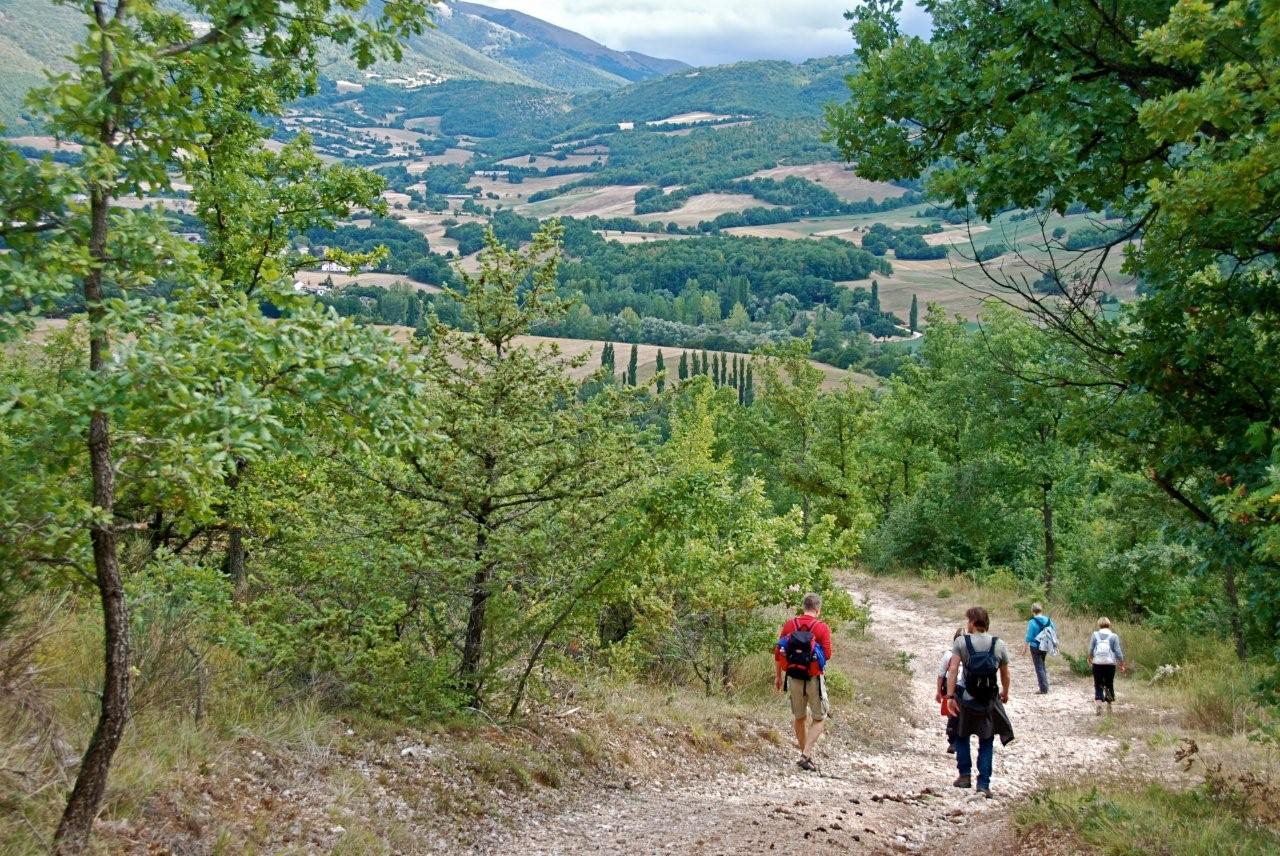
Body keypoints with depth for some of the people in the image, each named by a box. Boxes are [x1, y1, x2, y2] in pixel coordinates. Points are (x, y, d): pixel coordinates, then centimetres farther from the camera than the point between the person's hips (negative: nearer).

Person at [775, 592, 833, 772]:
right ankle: (806, 755, -6)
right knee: (819, 719, 9)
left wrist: (778, 676, 11)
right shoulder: (822, 627, -10)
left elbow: (778, 652, 2)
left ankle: (805, 755, 26)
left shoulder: (789, 624, 0)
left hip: (793, 677, 4)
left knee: (800, 718, 18)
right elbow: (827, 655, -13)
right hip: (814, 679, -3)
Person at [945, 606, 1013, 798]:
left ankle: (965, 775, 19)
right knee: (986, 743, 9)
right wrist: (1005, 693, 26)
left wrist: (950, 696, -15)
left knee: (962, 736, 21)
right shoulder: (999, 645, 0)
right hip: (989, 702, 1)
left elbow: (953, 669, -15)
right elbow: (1005, 674, 8)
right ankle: (983, 785, 4)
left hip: (966, 701, -1)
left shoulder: (961, 642, -6)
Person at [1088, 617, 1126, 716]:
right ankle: (1109, 706, 19)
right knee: (1109, 685, 14)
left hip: (1097, 664, 0)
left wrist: (1090, 659, 21)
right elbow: (1118, 652, -4)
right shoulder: (1114, 636, -3)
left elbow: (1090, 650, 2)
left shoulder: (1095, 635, -2)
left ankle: (1098, 704, -17)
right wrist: (1121, 664, 7)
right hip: (1110, 664, 0)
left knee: (1098, 686, 4)